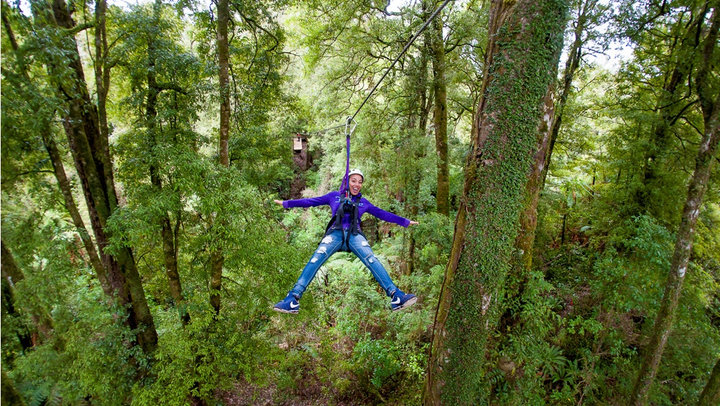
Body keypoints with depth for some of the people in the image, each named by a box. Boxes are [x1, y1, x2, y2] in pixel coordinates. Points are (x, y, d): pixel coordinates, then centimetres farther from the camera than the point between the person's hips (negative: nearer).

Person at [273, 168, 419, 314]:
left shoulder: (363, 202, 24)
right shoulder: (334, 196, 21)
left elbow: (383, 214, 27)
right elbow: (312, 201, 22)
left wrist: (405, 221, 25)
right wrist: (286, 203, 21)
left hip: (355, 235, 1)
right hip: (336, 233, -1)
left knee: (371, 260, -26)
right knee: (315, 260, -27)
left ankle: (396, 296, -34)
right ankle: (293, 298, -34)